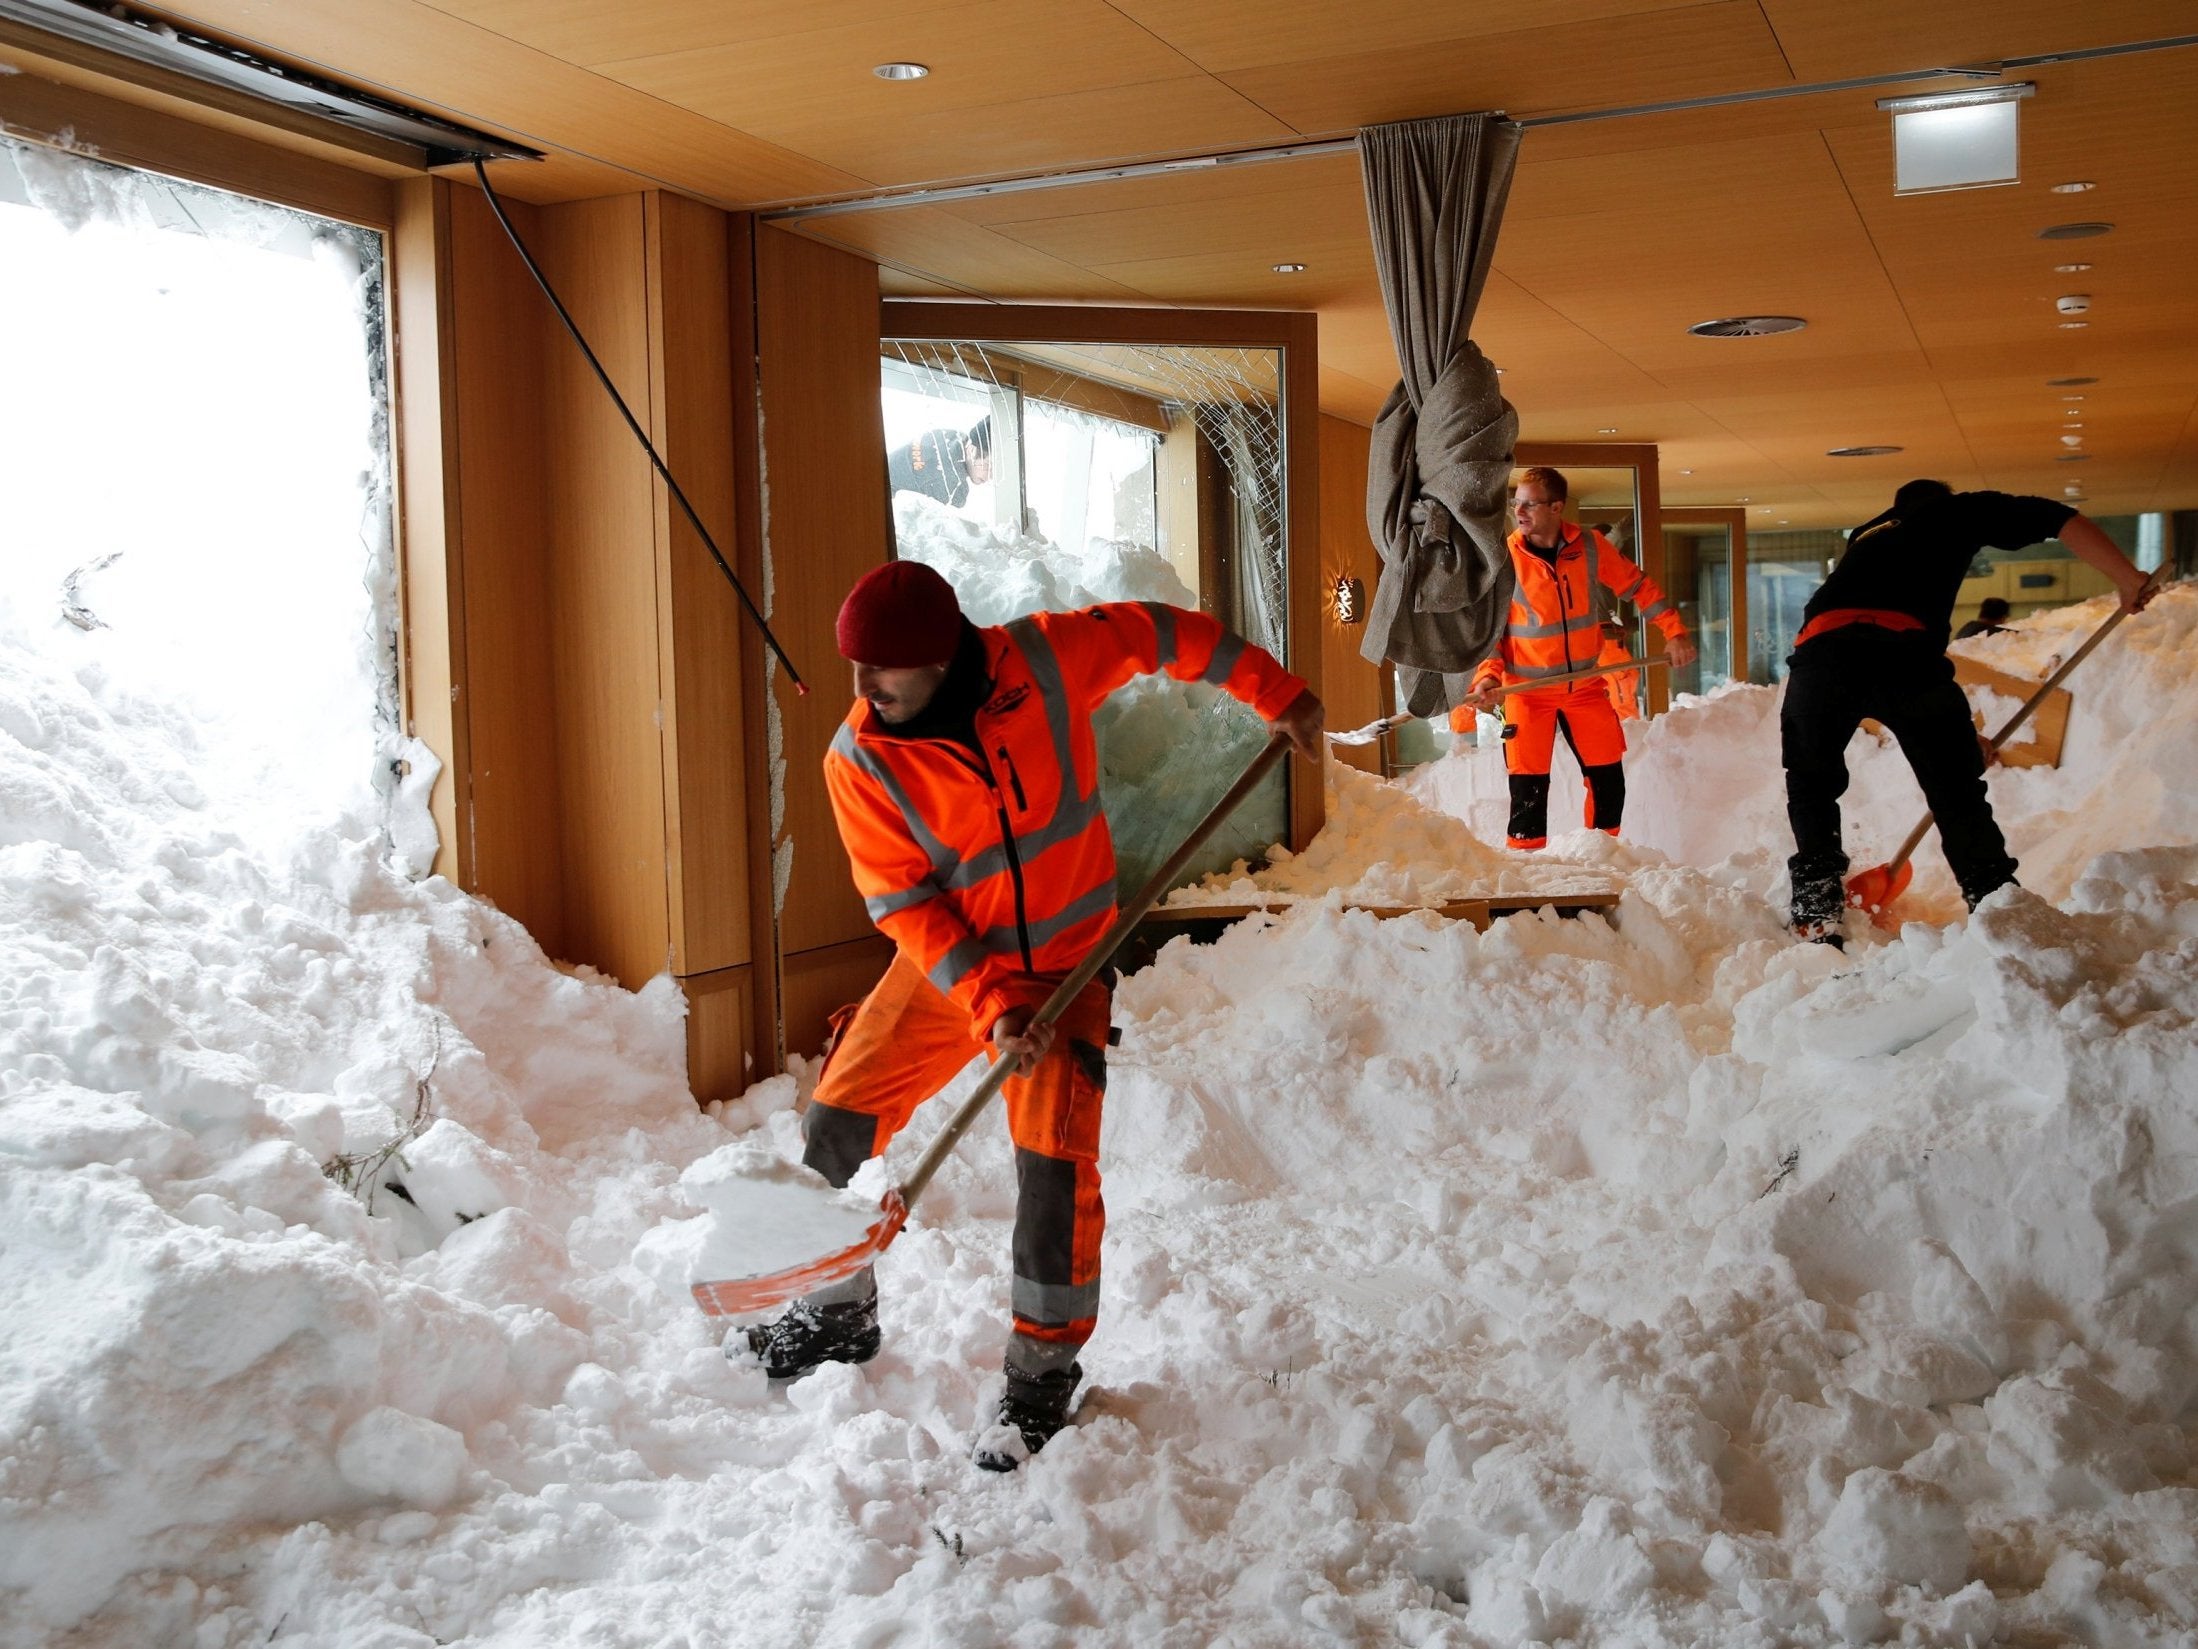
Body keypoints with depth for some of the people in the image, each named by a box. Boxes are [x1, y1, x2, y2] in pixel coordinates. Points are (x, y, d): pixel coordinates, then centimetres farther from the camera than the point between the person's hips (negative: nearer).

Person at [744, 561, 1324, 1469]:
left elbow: (1157, 633, 0)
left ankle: (1044, 1371, 9)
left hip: (1064, 962, -1)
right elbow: (907, 903, -15)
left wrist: (1274, 693, 3)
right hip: (945, 970, 2)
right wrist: (990, 1004, -25)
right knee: (833, 1125, -1)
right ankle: (838, 1310, 26)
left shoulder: (1047, 659, -17)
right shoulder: (860, 759, -15)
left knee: (1054, 1157, -12)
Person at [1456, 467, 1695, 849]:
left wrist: (1674, 631, 0)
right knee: (1529, 788, -7)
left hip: (1585, 685, 3)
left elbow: (1638, 586, 7)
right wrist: (1487, 675, -21)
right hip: (1527, 689, -3)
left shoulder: (1590, 546, -5)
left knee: (1609, 780, 8)